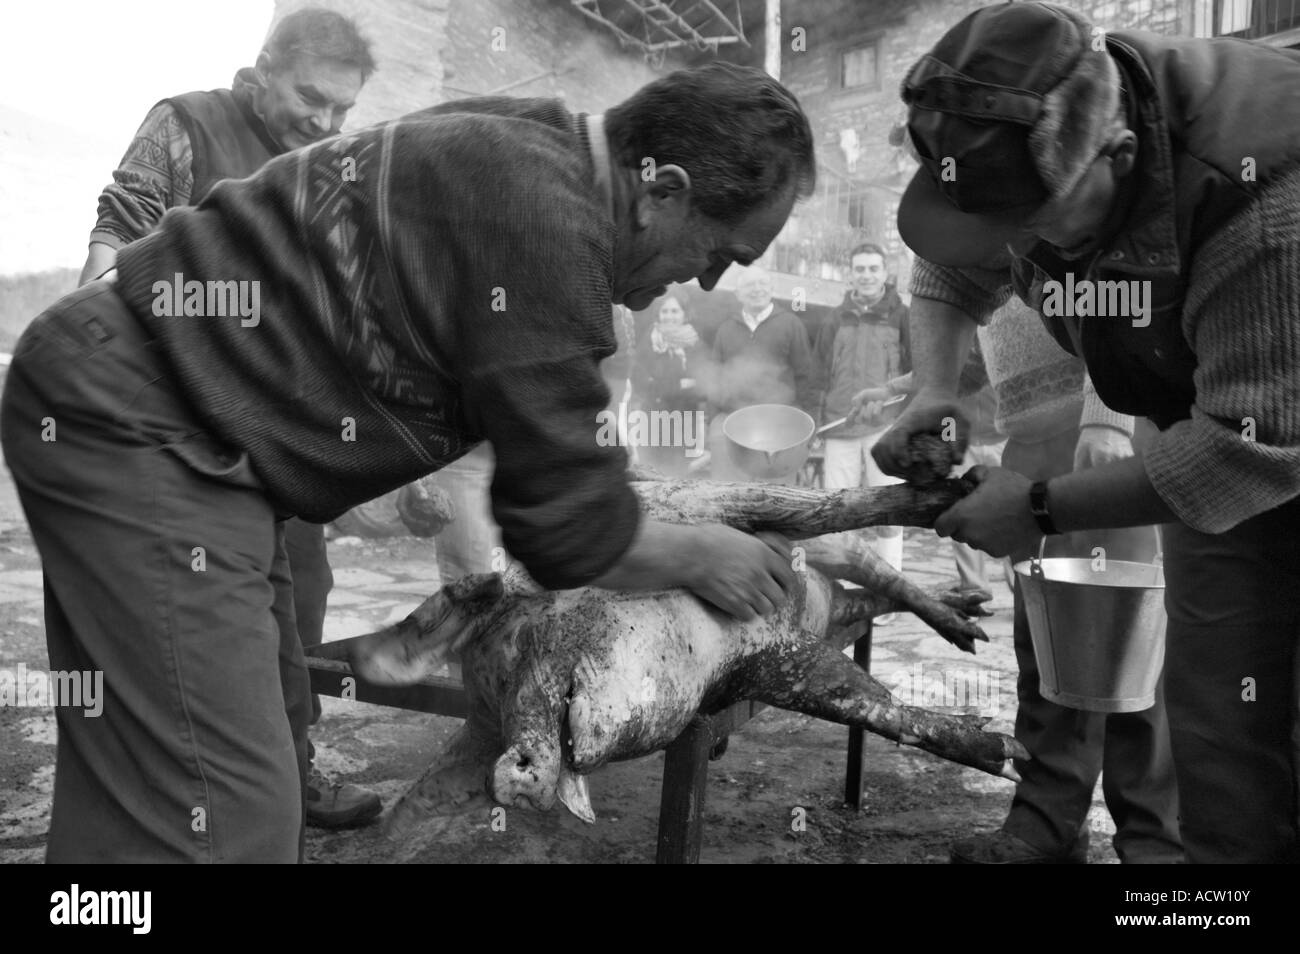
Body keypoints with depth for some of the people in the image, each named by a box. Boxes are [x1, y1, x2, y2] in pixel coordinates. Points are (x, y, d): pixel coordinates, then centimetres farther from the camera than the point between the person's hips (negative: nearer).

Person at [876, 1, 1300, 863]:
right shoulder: (1016, 151, -15)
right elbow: (954, 275, 4)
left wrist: (1043, 510, -28)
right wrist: (935, 390, -15)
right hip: (1217, 426, 5)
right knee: (1219, 713, 1)